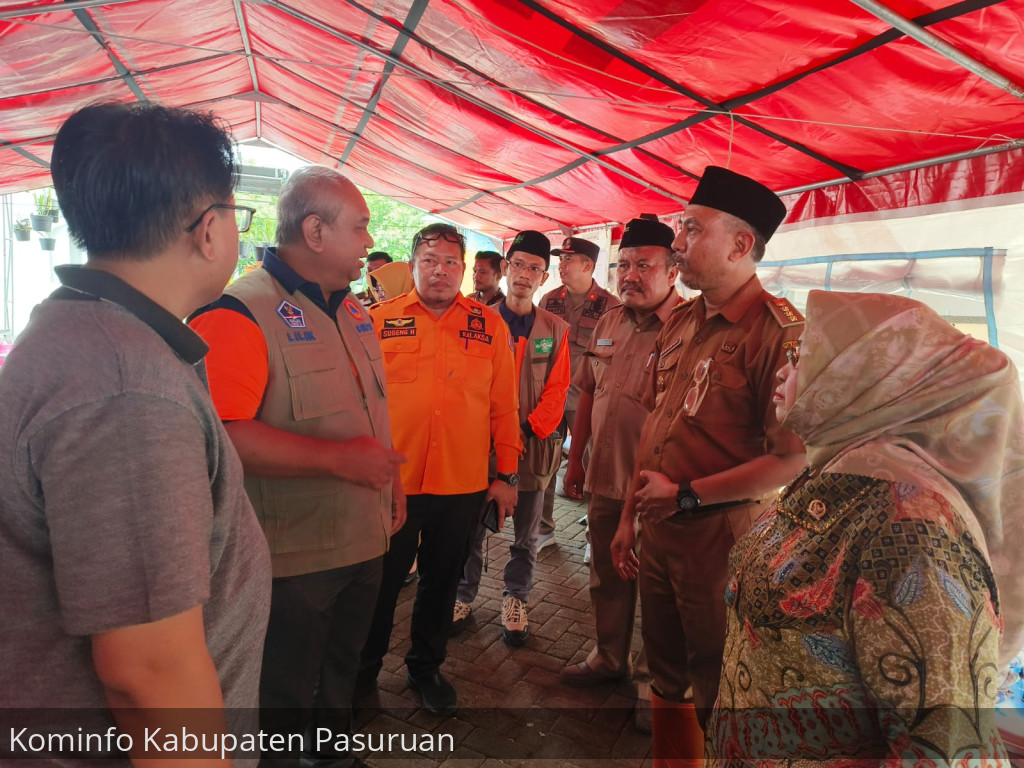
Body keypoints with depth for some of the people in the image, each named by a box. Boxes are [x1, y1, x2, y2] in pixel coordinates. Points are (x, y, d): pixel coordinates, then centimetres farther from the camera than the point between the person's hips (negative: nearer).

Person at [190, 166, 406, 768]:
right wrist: (338, 458, -30)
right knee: (284, 701, 13)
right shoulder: (240, 314, -20)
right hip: (294, 558, -8)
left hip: (365, 543, 8)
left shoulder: (352, 311, 8)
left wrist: (392, 479, 16)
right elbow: (222, 433, -31)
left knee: (341, 677, 28)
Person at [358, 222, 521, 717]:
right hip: (391, 484, -1)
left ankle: (426, 667, 41)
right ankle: (362, 672, 38)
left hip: (462, 486, 2)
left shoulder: (490, 326, 2)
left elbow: (504, 406, 4)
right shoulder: (379, 321, -1)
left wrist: (507, 475, 3)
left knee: (441, 583, 18)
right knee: (380, 584, 14)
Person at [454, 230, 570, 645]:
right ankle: (464, 595, 29)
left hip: (532, 443, 1)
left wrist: (529, 429, -11)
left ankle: (515, 599, 29)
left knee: (526, 533, 11)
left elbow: (556, 388, 0)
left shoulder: (555, 329, 3)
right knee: (471, 526, 10)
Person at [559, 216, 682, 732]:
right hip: (604, 477, 6)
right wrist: (575, 457, 14)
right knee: (607, 577, 21)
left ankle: (653, 680, 31)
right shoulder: (608, 324, 8)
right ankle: (609, 657, 42)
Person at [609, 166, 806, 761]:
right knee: (666, 673, 23)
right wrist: (630, 517, 11)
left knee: (715, 685, 14)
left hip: (720, 538, -7)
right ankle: (667, 757, 45)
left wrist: (685, 495, -15)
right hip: (659, 529, 7)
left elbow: (794, 458, -22)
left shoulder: (779, 331, -18)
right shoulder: (681, 323, 6)